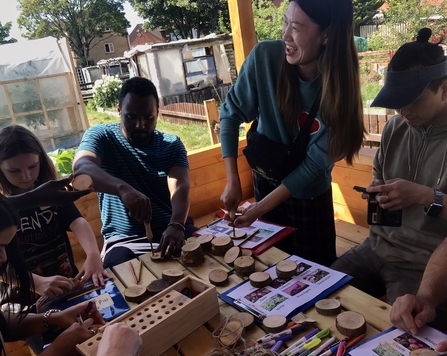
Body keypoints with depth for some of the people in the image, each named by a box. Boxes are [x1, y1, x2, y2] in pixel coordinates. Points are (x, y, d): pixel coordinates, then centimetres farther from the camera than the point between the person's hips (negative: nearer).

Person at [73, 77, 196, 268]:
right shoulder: (101, 136, -2)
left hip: (172, 230, 3)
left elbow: (180, 187, -12)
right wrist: (123, 188, -43)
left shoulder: (172, 144, 3)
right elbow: (81, 167, -23)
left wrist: (177, 225, -33)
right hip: (126, 240, -3)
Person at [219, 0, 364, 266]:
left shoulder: (339, 88, -23)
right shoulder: (264, 56, -23)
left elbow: (314, 163, -21)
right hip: (266, 180, 2)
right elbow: (231, 114, -13)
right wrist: (233, 181, -17)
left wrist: (259, 209, -22)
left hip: (309, 192, -1)